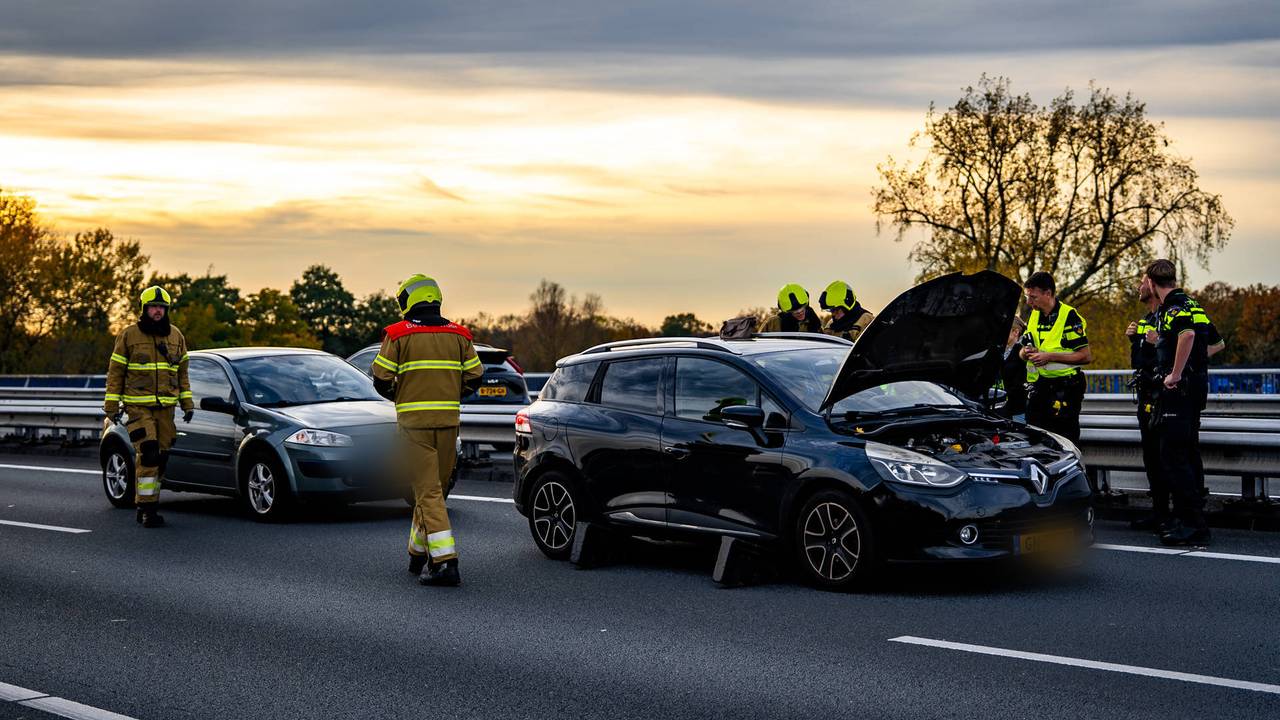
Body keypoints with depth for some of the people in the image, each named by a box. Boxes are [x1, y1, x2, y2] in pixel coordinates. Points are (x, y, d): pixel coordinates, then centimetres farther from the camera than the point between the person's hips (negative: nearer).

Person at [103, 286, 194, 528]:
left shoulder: (175, 336, 11)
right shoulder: (128, 335, -2)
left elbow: (182, 372, 17)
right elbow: (115, 371, 1)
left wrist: (187, 403, 11)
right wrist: (111, 405, -3)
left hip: (165, 407, 5)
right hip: (138, 406, -5)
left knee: (160, 457, 5)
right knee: (147, 454, -16)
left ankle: (147, 507, 15)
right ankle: (147, 508, -13)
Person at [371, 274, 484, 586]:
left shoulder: (398, 334, -4)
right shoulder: (459, 334, 6)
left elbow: (381, 378, -5)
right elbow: (475, 376, 6)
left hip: (414, 420, -4)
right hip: (449, 420, 4)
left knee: (428, 490, -6)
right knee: (435, 487, 16)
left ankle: (445, 561, -15)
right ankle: (419, 553, 26)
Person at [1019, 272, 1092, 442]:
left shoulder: (1069, 316, -10)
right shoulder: (1034, 315, 13)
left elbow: (1086, 356, -15)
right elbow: (1022, 352, 22)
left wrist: (1050, 356, -19)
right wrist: (1026, 352, -3)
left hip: (1064, 388, -7)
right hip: (1037, 388, 7)